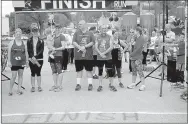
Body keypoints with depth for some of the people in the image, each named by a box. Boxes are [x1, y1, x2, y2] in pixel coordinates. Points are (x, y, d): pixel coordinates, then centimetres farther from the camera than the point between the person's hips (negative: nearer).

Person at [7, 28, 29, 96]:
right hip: (14, 63, -3)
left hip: (22, 62, 3)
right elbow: (9, 53, -1)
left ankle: (19, 89, 13)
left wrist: (27, 61, 5)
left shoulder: (24, 43, 7)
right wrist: (9, 61, -6)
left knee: (20, 75, 6)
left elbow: (26, 53, 9)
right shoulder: (11, 43, 1)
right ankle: (10, 90, 6)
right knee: (14, 76, -5)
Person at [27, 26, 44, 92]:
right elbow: (29, 50, -3)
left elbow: (41, 50, -4)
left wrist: (36, 56, -15)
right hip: (31, 59, 0)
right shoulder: (29, 41, 4)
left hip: (39, 59, 0)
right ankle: (33, 86, 10)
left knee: (38, 72, 5)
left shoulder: (41, 41, 4)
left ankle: (39, 86, 11)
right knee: (33, 73, 4)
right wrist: (32, 57, -17)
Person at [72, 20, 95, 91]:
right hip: (78, 55, 1)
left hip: (88, 55, -1)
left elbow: (92, 42, -4)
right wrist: (80, 47, -17)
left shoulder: (90, 33, 4)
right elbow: (74, 42, -3)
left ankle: (90, 84, 12)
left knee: (89, 70, 4)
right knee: (79, 70, 7)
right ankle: (78, 84, 14)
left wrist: (85, 46, -15)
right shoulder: (76, 33, 6)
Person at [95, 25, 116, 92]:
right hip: (99, 58, 2)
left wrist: (104, 53, -17)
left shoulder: (109, 37, 1)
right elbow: (96, 47, -1)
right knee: (100, 72, 8)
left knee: (110, 71, -2)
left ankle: (111, 85, 12)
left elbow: (111, 47, -8)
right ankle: (100, 85, 17)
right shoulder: (98, 37, 6)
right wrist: (100, 54, -16)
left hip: (108, 57, -2)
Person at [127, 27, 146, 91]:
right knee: (134, 71, 13)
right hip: (133, 57, 9)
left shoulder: (141, 38, -11)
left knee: (140, 71, -6)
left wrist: (132, 54, -11)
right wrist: (131, 54, 5)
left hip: (138, 58, -9)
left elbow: (138, 49, -17)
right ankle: (133, 84, 22)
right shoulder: (137, 38, 15)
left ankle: (143, 85, 0)